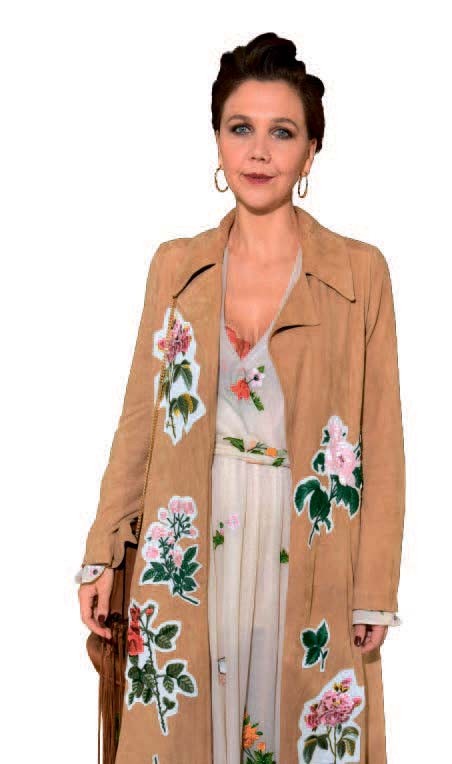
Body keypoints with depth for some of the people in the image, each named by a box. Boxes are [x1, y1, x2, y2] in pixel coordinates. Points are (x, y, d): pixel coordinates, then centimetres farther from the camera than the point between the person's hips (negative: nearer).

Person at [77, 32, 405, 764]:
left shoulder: (359, 271, -3)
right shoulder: (176, 266, 4)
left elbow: (381, 442, -3)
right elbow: (141, 416, 7)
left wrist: (376, 592, -4)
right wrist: (102, 553, 3)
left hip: (309, 549, -2)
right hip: (191, 547, 2)